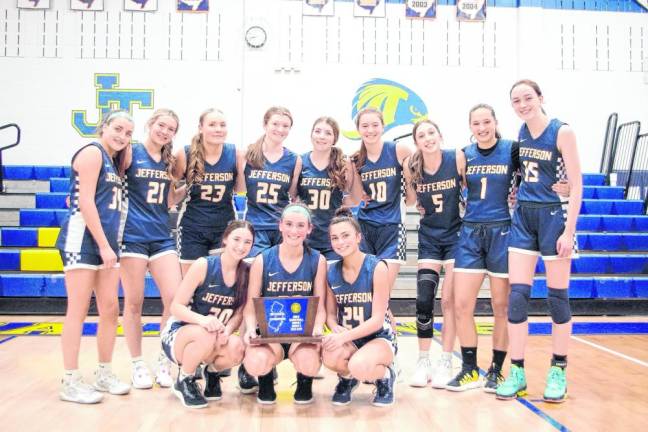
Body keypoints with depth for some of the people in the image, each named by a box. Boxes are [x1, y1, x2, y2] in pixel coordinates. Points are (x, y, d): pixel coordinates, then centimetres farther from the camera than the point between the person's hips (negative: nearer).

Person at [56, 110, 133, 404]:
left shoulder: (113, 162, 18)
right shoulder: (92, 152, -7)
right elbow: (85, 202, -15)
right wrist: (104, 246, -17)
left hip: (107, 241, 9)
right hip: (83, 239, -9)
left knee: (110, 309, 9)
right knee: (78, 311, -4)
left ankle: (104, 374, 21)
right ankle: (70, 382, 4)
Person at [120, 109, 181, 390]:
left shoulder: (171, 161, 12)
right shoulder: (131, 153, -3)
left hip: (162, 237, 5)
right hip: (132, 237, -4)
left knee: (176, 299, -4)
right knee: (134, 302, 4)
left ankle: (164, 362, 14)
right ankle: (137, 365, 20)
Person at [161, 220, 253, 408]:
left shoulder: (247, 272, -7)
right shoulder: (203, 265, -18)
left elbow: (240, 313, -3)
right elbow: (176, 307, -18)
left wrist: (227, 330, -26)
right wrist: (202, 319, -37)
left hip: (216, 339, 3)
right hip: (178, 334, -3)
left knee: (237, 348, -30)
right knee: (206, 335, -37)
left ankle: (212, 372, 9)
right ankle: (183, 381, -5)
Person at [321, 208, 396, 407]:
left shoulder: (377, 267, -14)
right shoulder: (332, 272, -1)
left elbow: (377, 319, -15)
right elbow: (330, 314, 6)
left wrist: (345, 336, -26)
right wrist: (336, 329, -17)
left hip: (379, 338, -3)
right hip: (346, 339, 3)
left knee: (358, 366, -36)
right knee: (330, 357, -32)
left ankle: (385, 375, 2)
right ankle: (347, 378, 6)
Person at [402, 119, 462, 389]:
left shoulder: (456, 159, -14)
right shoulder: (411, 167, -7)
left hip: (456, 235, -2)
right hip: (429, 237, 2)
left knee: (449, 301, 0)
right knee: (423, 301, -3)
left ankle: (446, 363, 13)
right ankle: (423, 361, 12)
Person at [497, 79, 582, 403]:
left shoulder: (562, 132, -10)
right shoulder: (522, 131, 7)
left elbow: (576, 184, -12)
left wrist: (568, 230, -17)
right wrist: (520, 193, 11)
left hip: (554, 216, -5)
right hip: (523, 217, 5)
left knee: (557, 296, 4)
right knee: (517, 294, 0)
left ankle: (558, 371, 18)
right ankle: (517, 372, 8)